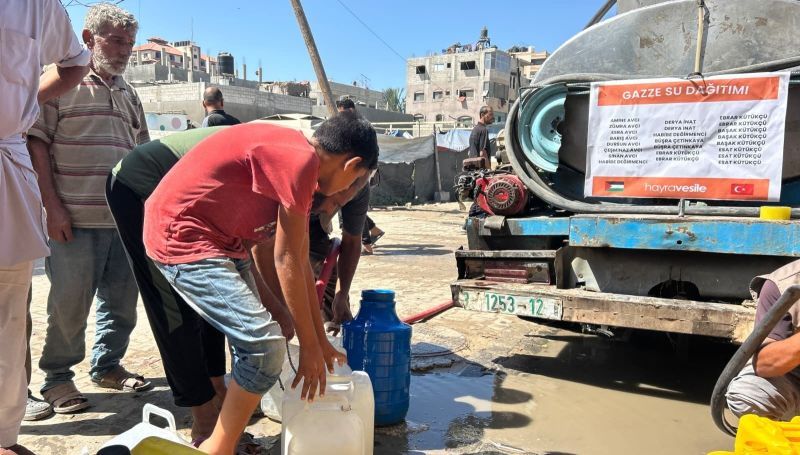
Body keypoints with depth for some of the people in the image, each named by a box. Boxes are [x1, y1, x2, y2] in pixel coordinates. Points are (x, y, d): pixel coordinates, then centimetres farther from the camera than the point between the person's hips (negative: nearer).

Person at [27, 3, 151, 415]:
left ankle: (107, 365, 28)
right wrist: (52, 206, -12)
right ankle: (56, 377, 19)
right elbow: (37, 143, -6)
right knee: (69, 303, 2)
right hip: (76, 219, -6)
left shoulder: (127, 92, 18)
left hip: (125, 219, 6)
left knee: (122, 300, 11)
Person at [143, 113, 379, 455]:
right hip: (182, 237, -11)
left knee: (253, 338, 18)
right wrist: (310, 347, -8)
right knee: (264, 345, -15)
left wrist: (320, 340, 15)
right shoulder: (300, 160, -20)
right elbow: (287, 261, -17)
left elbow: (301, 261, 12)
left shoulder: (297, 161, 11)